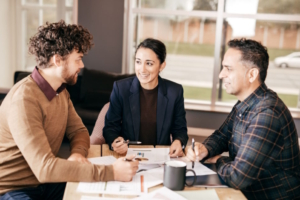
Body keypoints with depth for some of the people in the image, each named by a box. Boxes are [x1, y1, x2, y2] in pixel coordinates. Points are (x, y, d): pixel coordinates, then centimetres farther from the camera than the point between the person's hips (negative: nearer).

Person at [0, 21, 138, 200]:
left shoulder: (60, 91, 2)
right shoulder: (24, 100, -26)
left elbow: (78, 130, 8)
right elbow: (44, 167, -32)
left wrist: (78, 152, -16)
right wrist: (110, 172, -33)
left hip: (45, 182, 8)